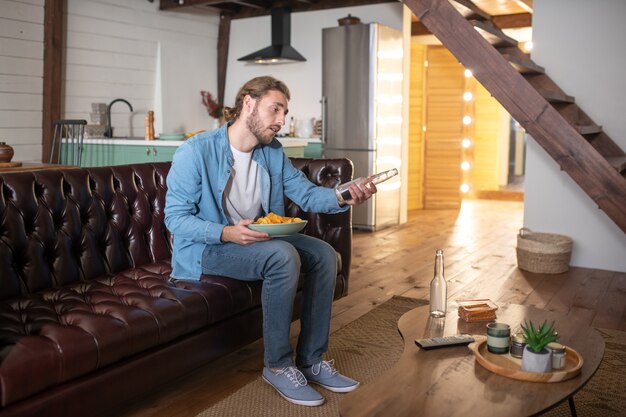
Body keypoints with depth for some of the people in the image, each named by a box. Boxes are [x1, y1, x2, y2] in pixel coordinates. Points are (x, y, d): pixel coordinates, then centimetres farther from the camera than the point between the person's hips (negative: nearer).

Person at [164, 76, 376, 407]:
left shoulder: (273, 152, 4)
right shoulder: (195, 152, -16)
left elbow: (306, 193, 0)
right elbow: (175, 217, -17)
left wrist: (344, 197, -21)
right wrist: (227, 232, -33)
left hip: (258, 238, 7)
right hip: (207, 248, -7)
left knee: (324, 254, -10)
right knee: (282, 255, -31)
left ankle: (311, 360, -1)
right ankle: (277, 365, -16)